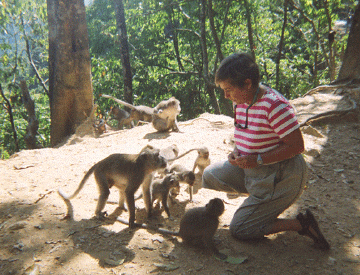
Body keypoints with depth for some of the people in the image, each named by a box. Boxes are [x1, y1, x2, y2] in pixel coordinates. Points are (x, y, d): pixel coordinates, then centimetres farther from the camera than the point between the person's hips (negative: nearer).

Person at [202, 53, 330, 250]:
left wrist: (258, 160, -26)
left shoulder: (274, 104, -25)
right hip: (251, 169, 8)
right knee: (210, 175, 4)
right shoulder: (240, 102, 1)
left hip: (280, 177, -8)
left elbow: (297, 146, -23)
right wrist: (236, 151, -4)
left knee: (239, 230, -3)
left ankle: (301, 224, 5)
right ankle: (256, 195, 14)